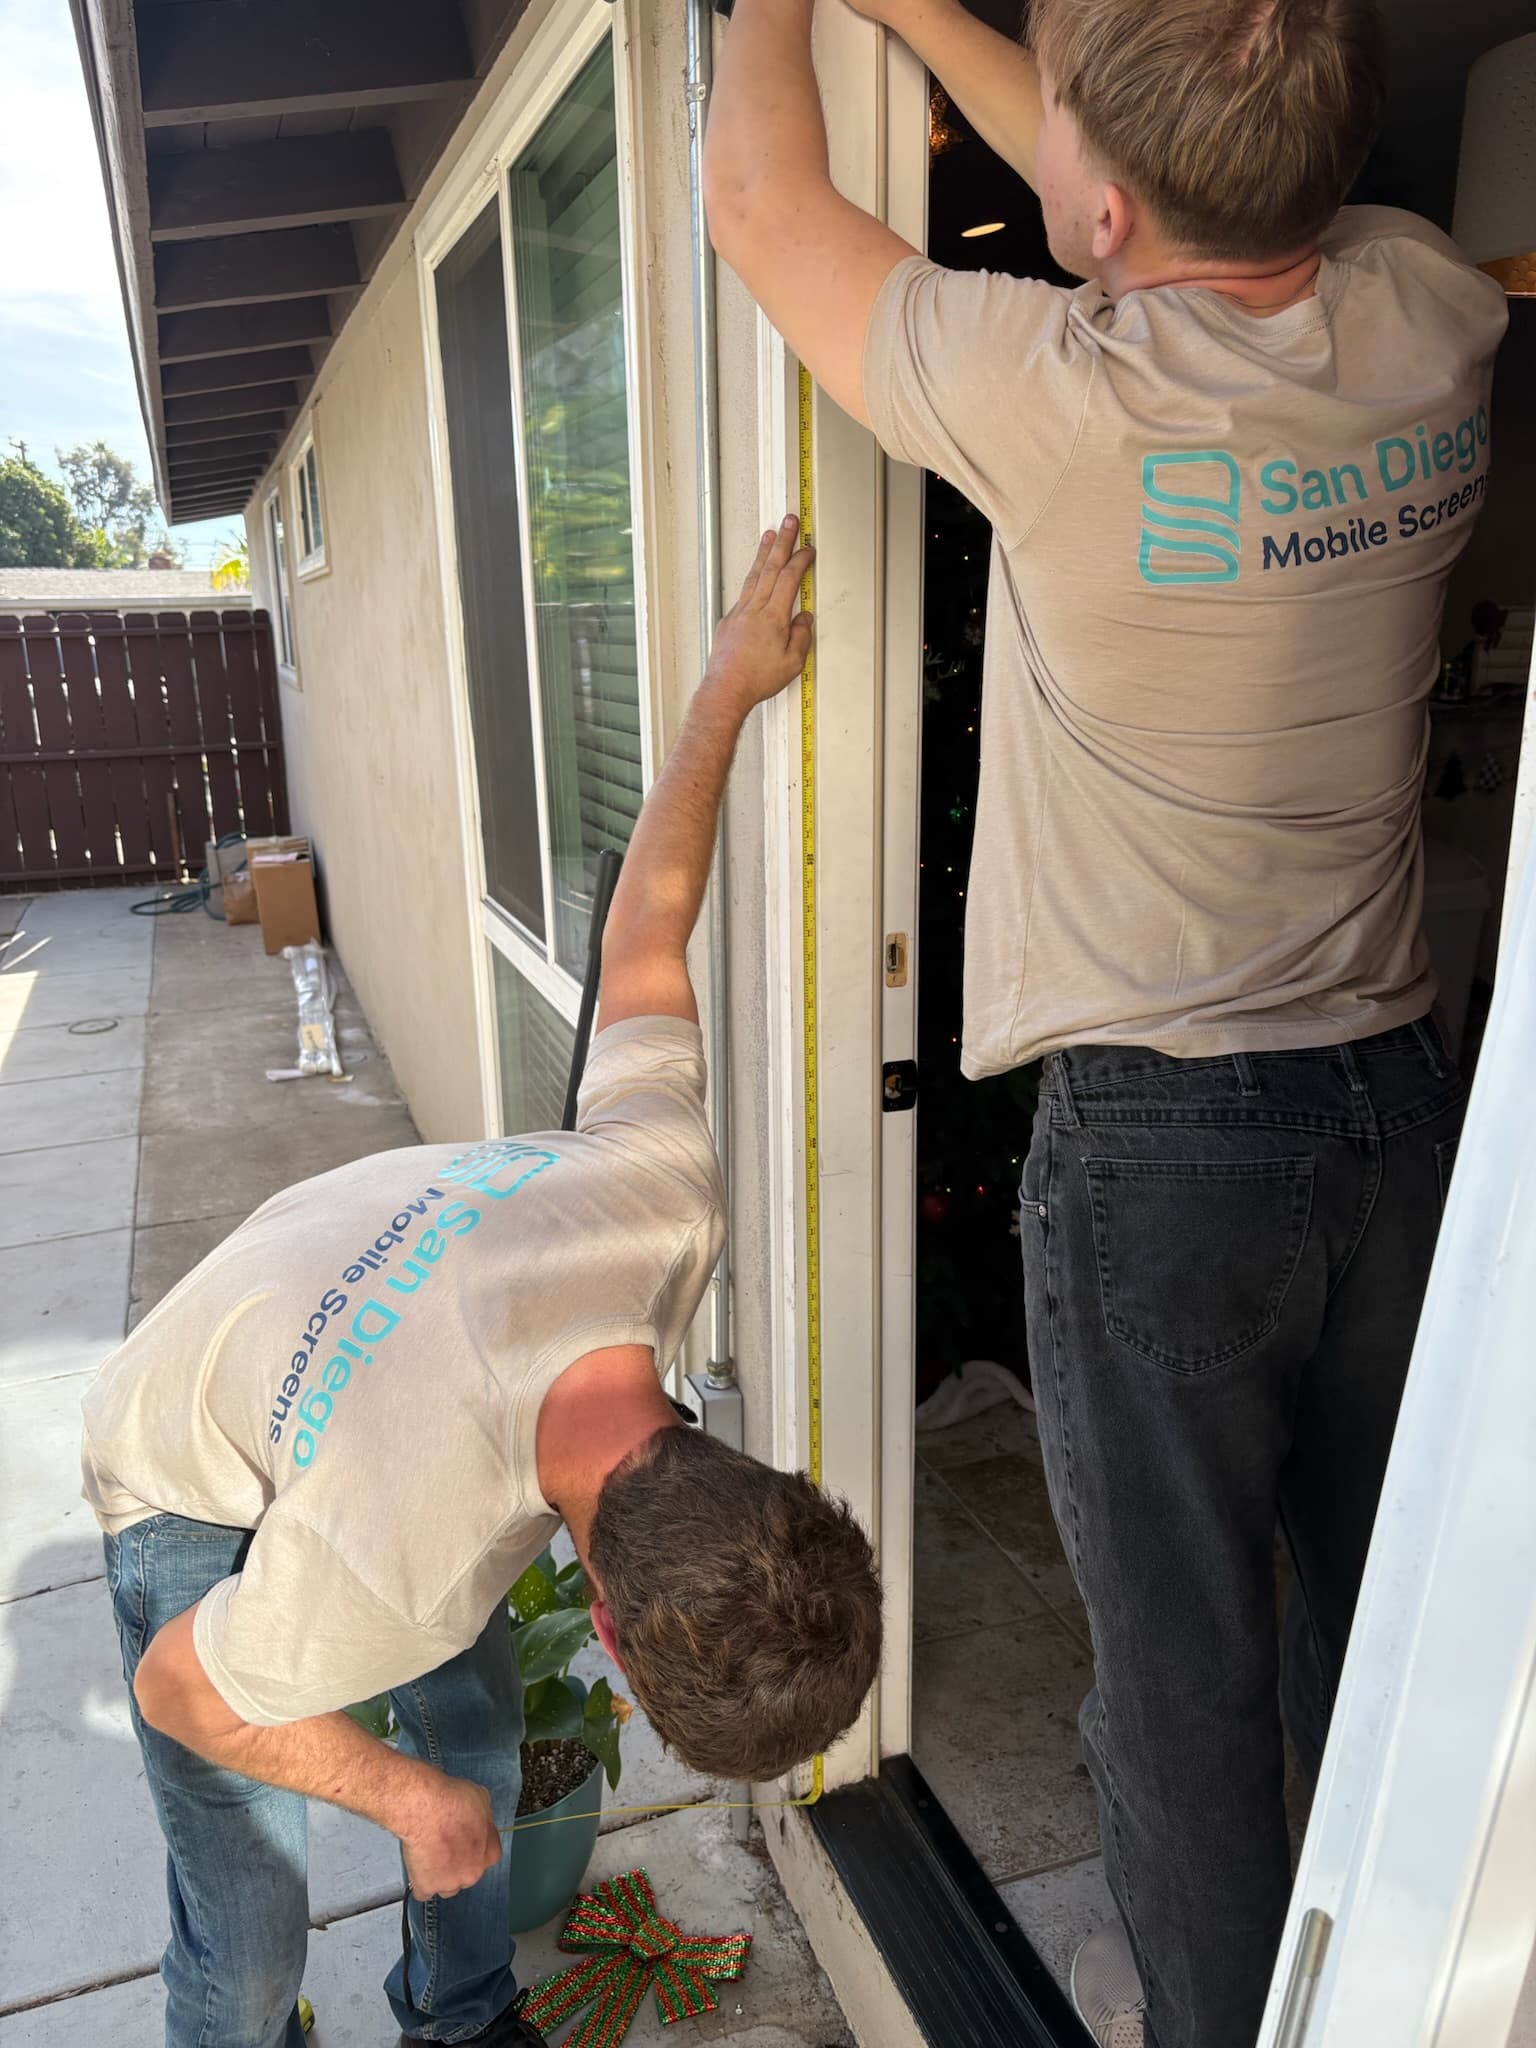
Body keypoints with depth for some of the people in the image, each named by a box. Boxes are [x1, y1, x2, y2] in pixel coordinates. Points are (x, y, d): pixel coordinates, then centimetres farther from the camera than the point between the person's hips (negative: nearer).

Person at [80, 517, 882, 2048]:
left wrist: (729, 686, -9)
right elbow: (186, 1691, -21)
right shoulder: (394, 1570, -45)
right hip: (200, 1492, -4)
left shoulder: (666, 1185, -35)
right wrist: (403, 1796, -8)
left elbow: (645, 923, -21)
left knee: (481, 1748, 17)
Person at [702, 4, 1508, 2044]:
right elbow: (1175, 196, 17)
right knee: (1373, 1601, 25)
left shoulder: (1066, 397, -20)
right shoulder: (1430, 321, -2)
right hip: (1399, 1100, 7)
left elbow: (761, 198, -1)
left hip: (1157, 1139, -7)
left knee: (1180, 1651, 15)